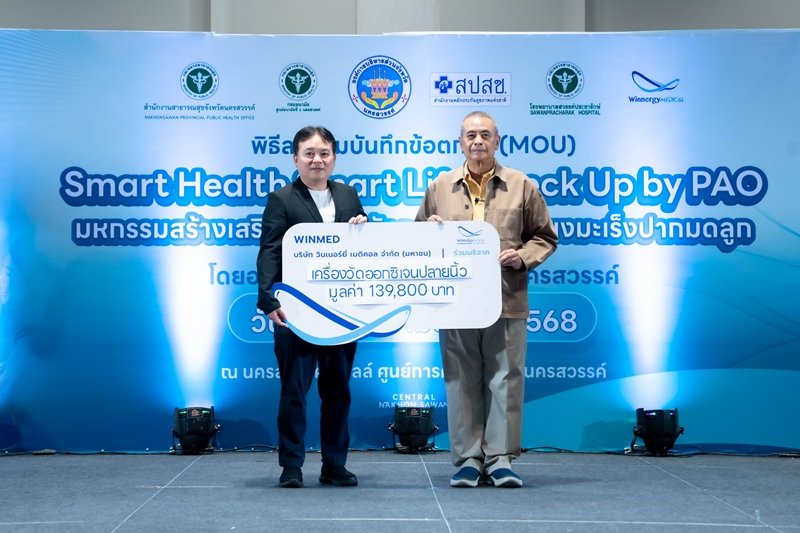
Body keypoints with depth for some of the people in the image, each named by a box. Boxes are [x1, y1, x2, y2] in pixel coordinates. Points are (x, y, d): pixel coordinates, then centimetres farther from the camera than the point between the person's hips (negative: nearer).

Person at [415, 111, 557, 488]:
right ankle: (468, 460, 10)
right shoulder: (439, 188, 12)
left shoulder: (522, 187, 8)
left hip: (507, 302, -1)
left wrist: (523, 257, -7)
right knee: (462, 383, 4)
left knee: (505, 380, 0)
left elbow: (545, 237, 11)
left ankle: (500, 459, 6)